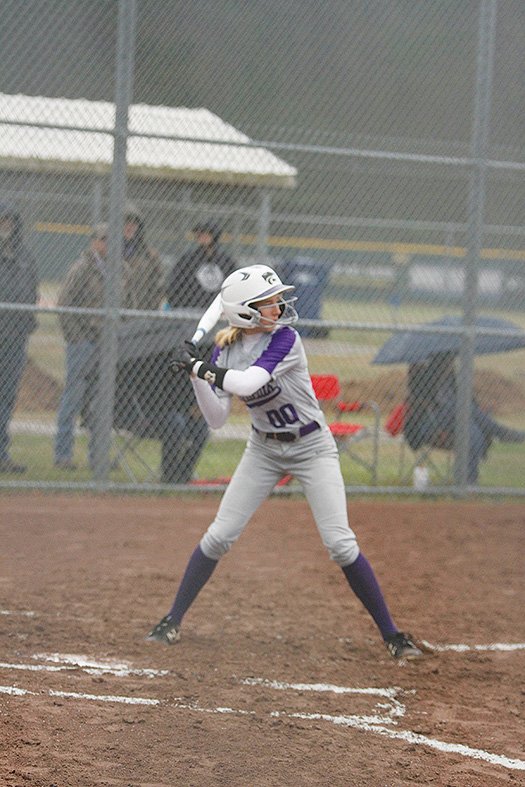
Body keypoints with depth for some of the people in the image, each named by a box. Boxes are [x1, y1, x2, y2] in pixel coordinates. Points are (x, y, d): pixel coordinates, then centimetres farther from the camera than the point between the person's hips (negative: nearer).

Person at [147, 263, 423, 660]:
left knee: (341, 544, -11)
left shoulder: (285, 339, -20)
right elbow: (217, 419, -8)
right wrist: (195, 374, -20)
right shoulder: (225, 352, -5)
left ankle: (392, 635, -2)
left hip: (312, 447, -4)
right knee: (219, 536, -1)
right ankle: (172, 622, 11)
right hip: (264, 449, 4)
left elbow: (248, 382, -34)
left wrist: (200, 368, -25)